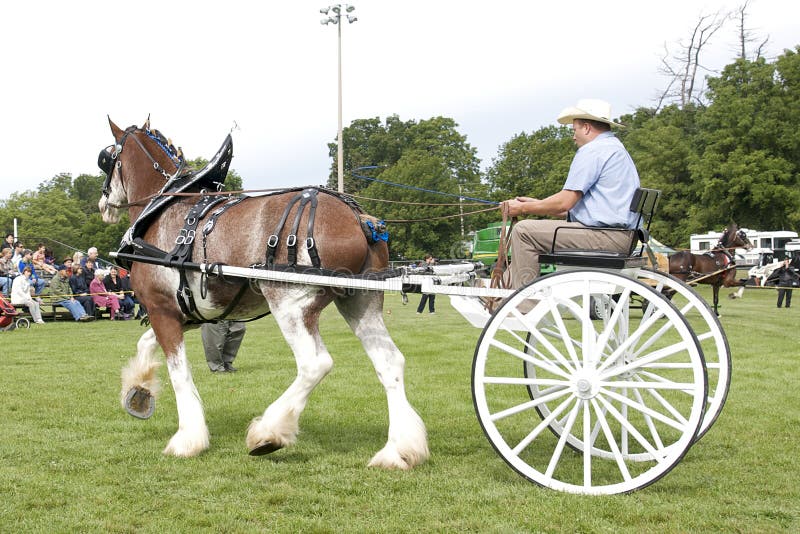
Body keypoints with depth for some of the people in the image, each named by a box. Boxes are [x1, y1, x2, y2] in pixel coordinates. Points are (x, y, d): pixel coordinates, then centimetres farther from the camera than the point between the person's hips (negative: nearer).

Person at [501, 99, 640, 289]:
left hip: (605, 236, -11)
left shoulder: (591, 151, -9)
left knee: (524, 230, -12)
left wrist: (523, 208, -1)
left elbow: (564, 203, -14)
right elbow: (574, 205, 24)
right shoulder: (617, 148, 25)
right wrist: (536, 204, 21)